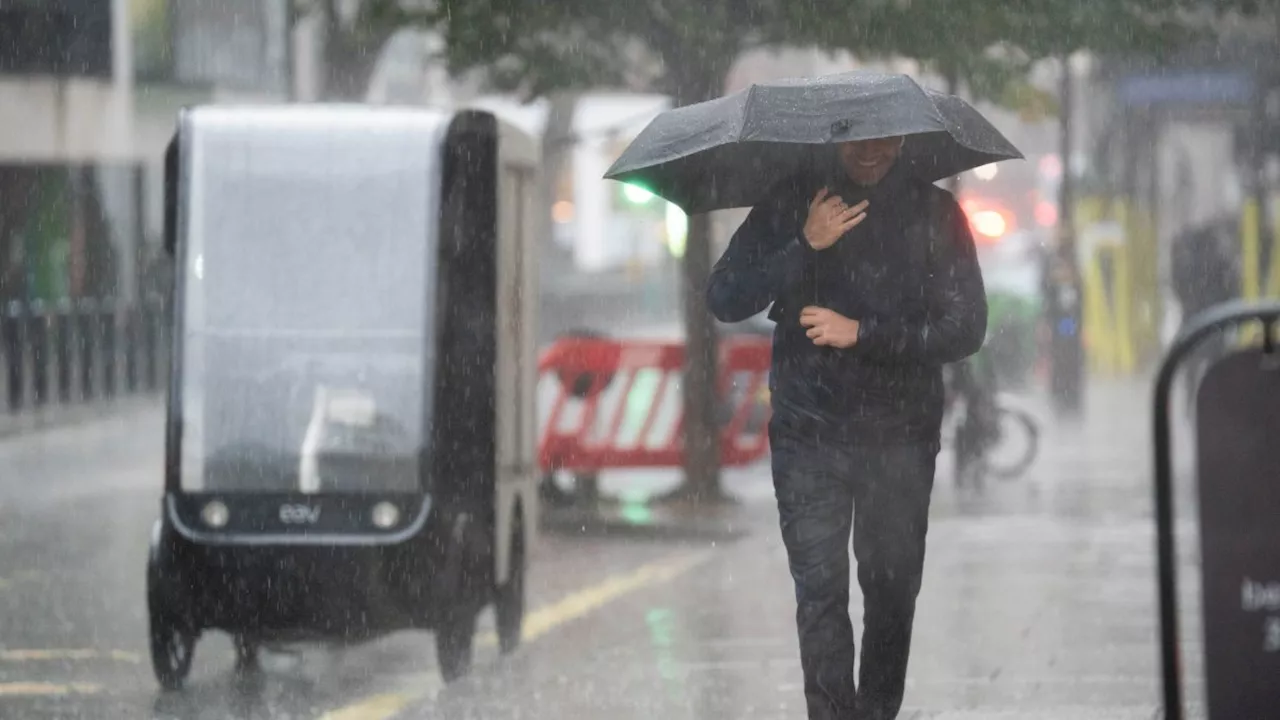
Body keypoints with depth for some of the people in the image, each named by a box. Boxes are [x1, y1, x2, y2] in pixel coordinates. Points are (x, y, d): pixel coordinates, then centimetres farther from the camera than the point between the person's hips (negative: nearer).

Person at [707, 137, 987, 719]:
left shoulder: (934, 214, 3)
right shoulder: (791, 204, 5)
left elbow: (965, 329, -3)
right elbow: (724, 300, -2)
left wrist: (861, 333, -12)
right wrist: (806, 247, -14)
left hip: (899, 436, 1)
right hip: (808, 435, 0)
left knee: (893, 592, 3)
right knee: (820, 589, -9)